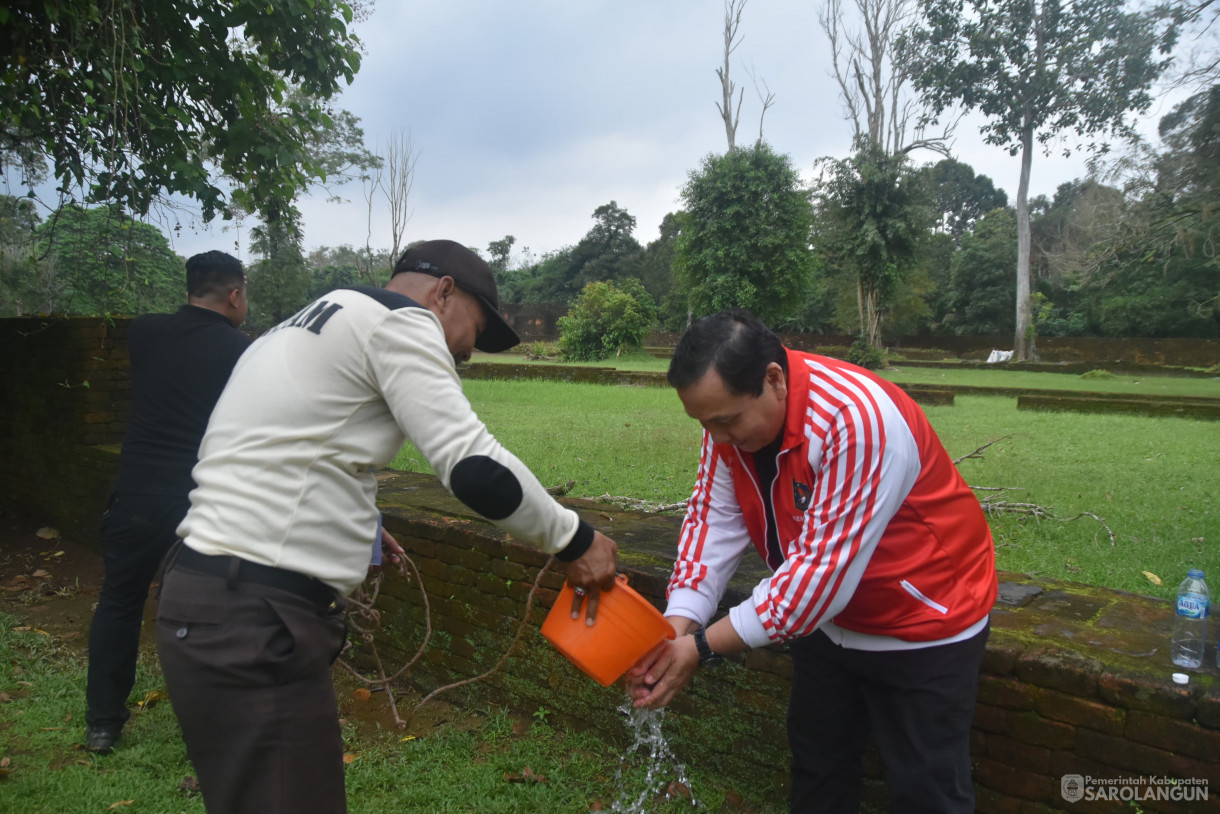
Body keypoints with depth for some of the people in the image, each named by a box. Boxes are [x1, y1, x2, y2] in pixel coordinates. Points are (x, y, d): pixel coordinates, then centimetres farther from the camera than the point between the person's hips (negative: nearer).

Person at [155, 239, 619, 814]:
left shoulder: (314, 323, 22)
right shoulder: (399, 319, -7)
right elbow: (475, 468, -17)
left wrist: (354, 526, 30)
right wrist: (572, 540, -5)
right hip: (254, 623, -10)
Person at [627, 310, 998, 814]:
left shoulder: (857, 419, -36)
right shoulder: (730, 412, -12)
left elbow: (824, 570, -36)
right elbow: (713, 521, -11)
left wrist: (704, 647, -32)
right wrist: (678, 624, -24)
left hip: (923, 620, -6)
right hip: (826, 615, 7)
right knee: (815, 761, 21)